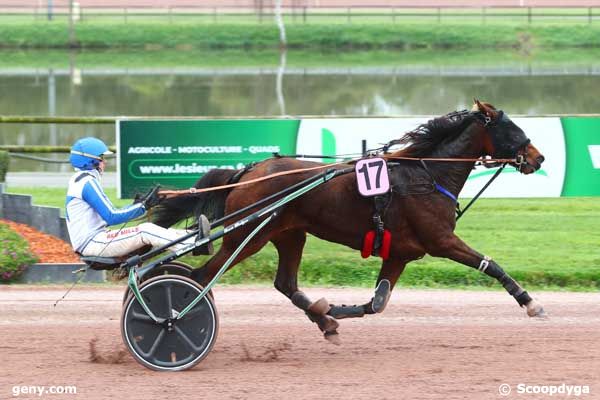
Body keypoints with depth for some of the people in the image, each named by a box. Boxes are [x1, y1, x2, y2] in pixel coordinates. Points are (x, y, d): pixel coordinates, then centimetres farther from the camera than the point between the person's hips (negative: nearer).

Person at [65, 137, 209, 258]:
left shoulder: (79, 180, 19)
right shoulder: (87, 182, -13)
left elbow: (108, 214, 17)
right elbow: (111, 217, -18)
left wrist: (137, 205, 7)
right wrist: (143, 206, -12)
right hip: (91, 244, -10)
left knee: (148, 230, 3)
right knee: (146, 231, -17)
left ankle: (195, 237, -1)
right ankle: (195, 245, -18)